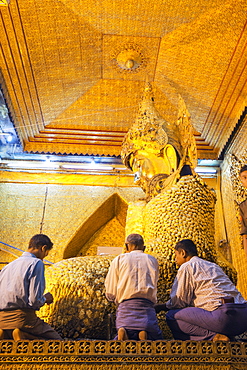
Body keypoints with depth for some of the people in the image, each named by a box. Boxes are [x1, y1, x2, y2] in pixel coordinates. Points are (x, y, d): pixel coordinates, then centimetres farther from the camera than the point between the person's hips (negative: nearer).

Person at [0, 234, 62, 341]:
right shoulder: (36, 263, -9)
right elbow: (35, 299, -16)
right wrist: (45, 299, 6)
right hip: (21, 316, -7)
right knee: (57, 340, 6)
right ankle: (23, 334, -14)